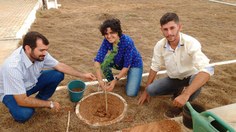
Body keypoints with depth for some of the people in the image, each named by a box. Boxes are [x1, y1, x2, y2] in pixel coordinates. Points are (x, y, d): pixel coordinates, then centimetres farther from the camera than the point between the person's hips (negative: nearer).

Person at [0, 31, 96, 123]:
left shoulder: (39, 54, -23)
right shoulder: (13, 67, -40)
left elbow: (60, 66, -8)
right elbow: (22, 101, -34)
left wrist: (82, 75, -11)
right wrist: (50, 104, -25)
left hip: (31, 82, 5)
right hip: (11, 92, -5)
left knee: (58, 75, -14)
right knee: (24, 114, -34)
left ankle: (39, 100, 9)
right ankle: (19, 112, 5)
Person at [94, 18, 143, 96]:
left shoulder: (127, 41, -34)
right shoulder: (106, 41, -22)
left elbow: (127, 65, -29)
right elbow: (97, 60, -26)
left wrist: (115, 80, -31)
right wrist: (100, 80, -38)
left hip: (134, 64, -4)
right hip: (119, 63, 4)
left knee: (131, 93, -17)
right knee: (104, 61, -27)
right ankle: (110, 81, 0)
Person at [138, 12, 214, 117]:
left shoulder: (191, 43, -30)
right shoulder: (160, 45, -16)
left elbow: (206, 70, -41)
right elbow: (155, 67, -3)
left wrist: (185, 95, -50)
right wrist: (146, 91, 4)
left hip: (190, 77, -3)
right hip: (173, 79, 4)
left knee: (197, 77, -37)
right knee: (150, 90, -17)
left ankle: (183, 104, -7)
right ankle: (178, 91, 11)